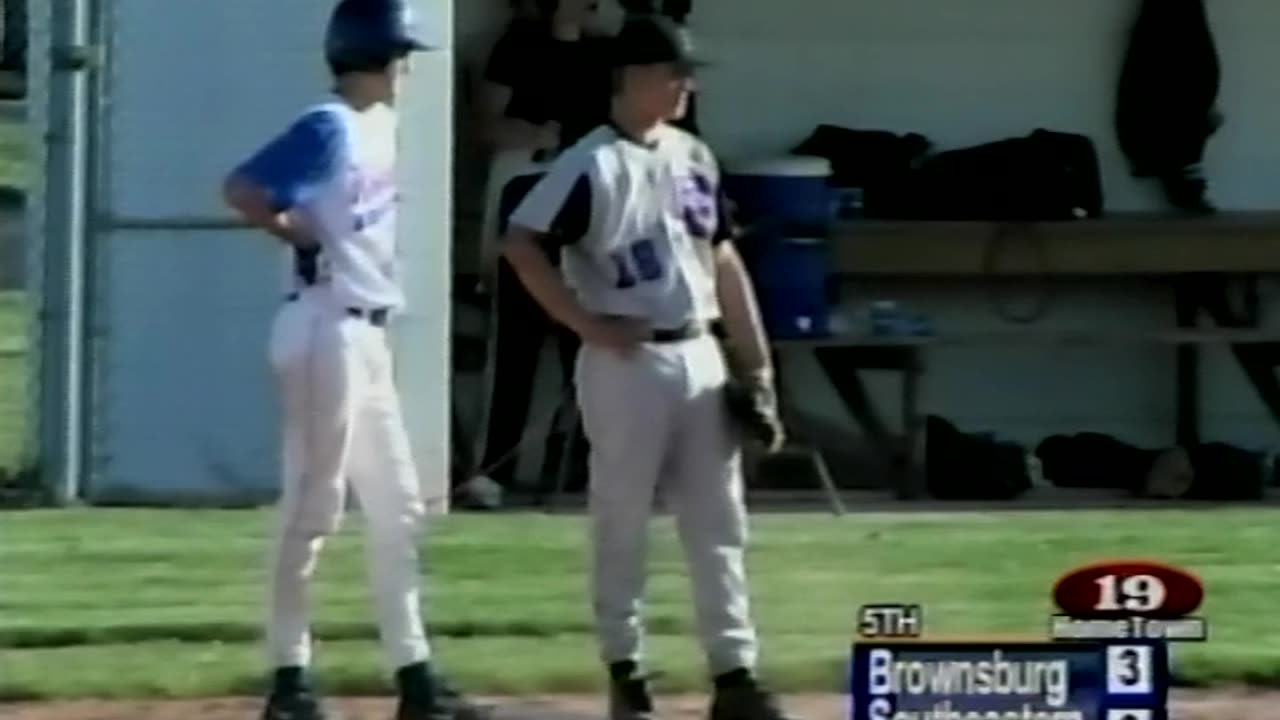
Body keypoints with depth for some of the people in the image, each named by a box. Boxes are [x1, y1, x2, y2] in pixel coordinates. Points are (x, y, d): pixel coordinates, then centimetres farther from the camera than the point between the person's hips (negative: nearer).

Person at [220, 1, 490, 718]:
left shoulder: (382, 128, 12)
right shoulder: (330, 128, -15)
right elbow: (241, 190, -24)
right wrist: (300, 236, -15)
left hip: (368, 333, 10)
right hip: (326, 330, -10)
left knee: (399, 508, 12)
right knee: (315, 507, -5)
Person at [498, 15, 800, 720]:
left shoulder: (694, 157, 11)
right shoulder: (592, 164, -11)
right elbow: (521, 244, -18)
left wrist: (756, 363, 13)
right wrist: (590, 326, -18)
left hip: (700, 357, 6)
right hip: (627, 364, -6)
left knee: (720, 522, 4)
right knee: (622, 520, 3)